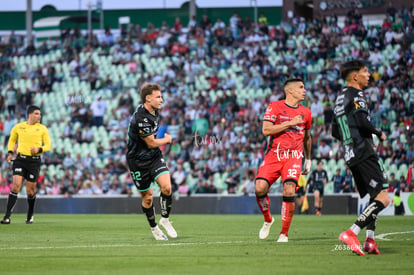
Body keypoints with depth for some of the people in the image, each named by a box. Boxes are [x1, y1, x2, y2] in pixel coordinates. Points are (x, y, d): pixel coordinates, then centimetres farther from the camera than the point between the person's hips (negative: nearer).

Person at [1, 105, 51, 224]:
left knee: (30, 191, 4)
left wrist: (39, 149, -16)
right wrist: (10, 152, 7)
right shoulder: (18, 127, 4)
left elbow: (48, 145, 4)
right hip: (20, 160, 0)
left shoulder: (42, 129, 2)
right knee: (16, 186, -15)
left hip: (34, 161, 0)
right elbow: (12, 140, 21)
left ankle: (30, 215, 30)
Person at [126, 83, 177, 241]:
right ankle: (154, 228, 25)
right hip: (138, 161, -6)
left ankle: (165, 219, 5)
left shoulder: (155, 112, 3)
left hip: (155, 157, 6)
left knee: (166, 187, -15)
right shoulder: (141, 118, -26)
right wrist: (167, 139, -3)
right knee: (147, 197, 4)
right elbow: (151, 143, -19)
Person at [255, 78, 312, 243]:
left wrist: (308, 159, 30)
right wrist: (290, 123, -14)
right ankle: (268, 220, 13)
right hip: (273, 155, -1)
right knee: (260, 187, -17)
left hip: (293, 157, 1)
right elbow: (266, 130, -12)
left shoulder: (305, 112, 14)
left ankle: (284, 233, -8)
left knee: (289, 190, -19)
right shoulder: (274, 107, 1)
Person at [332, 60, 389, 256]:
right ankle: (351, 234, -23)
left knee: (375, 197, 17)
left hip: (350, 156, 10)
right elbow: (362, 122, -21)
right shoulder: (356, 95, -7)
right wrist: (379, 133, -5)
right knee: (383, 199, -15)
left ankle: (370, 241, 6)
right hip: (364, 153, -10)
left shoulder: (340, 97, 21)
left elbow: (336, 132, 24)